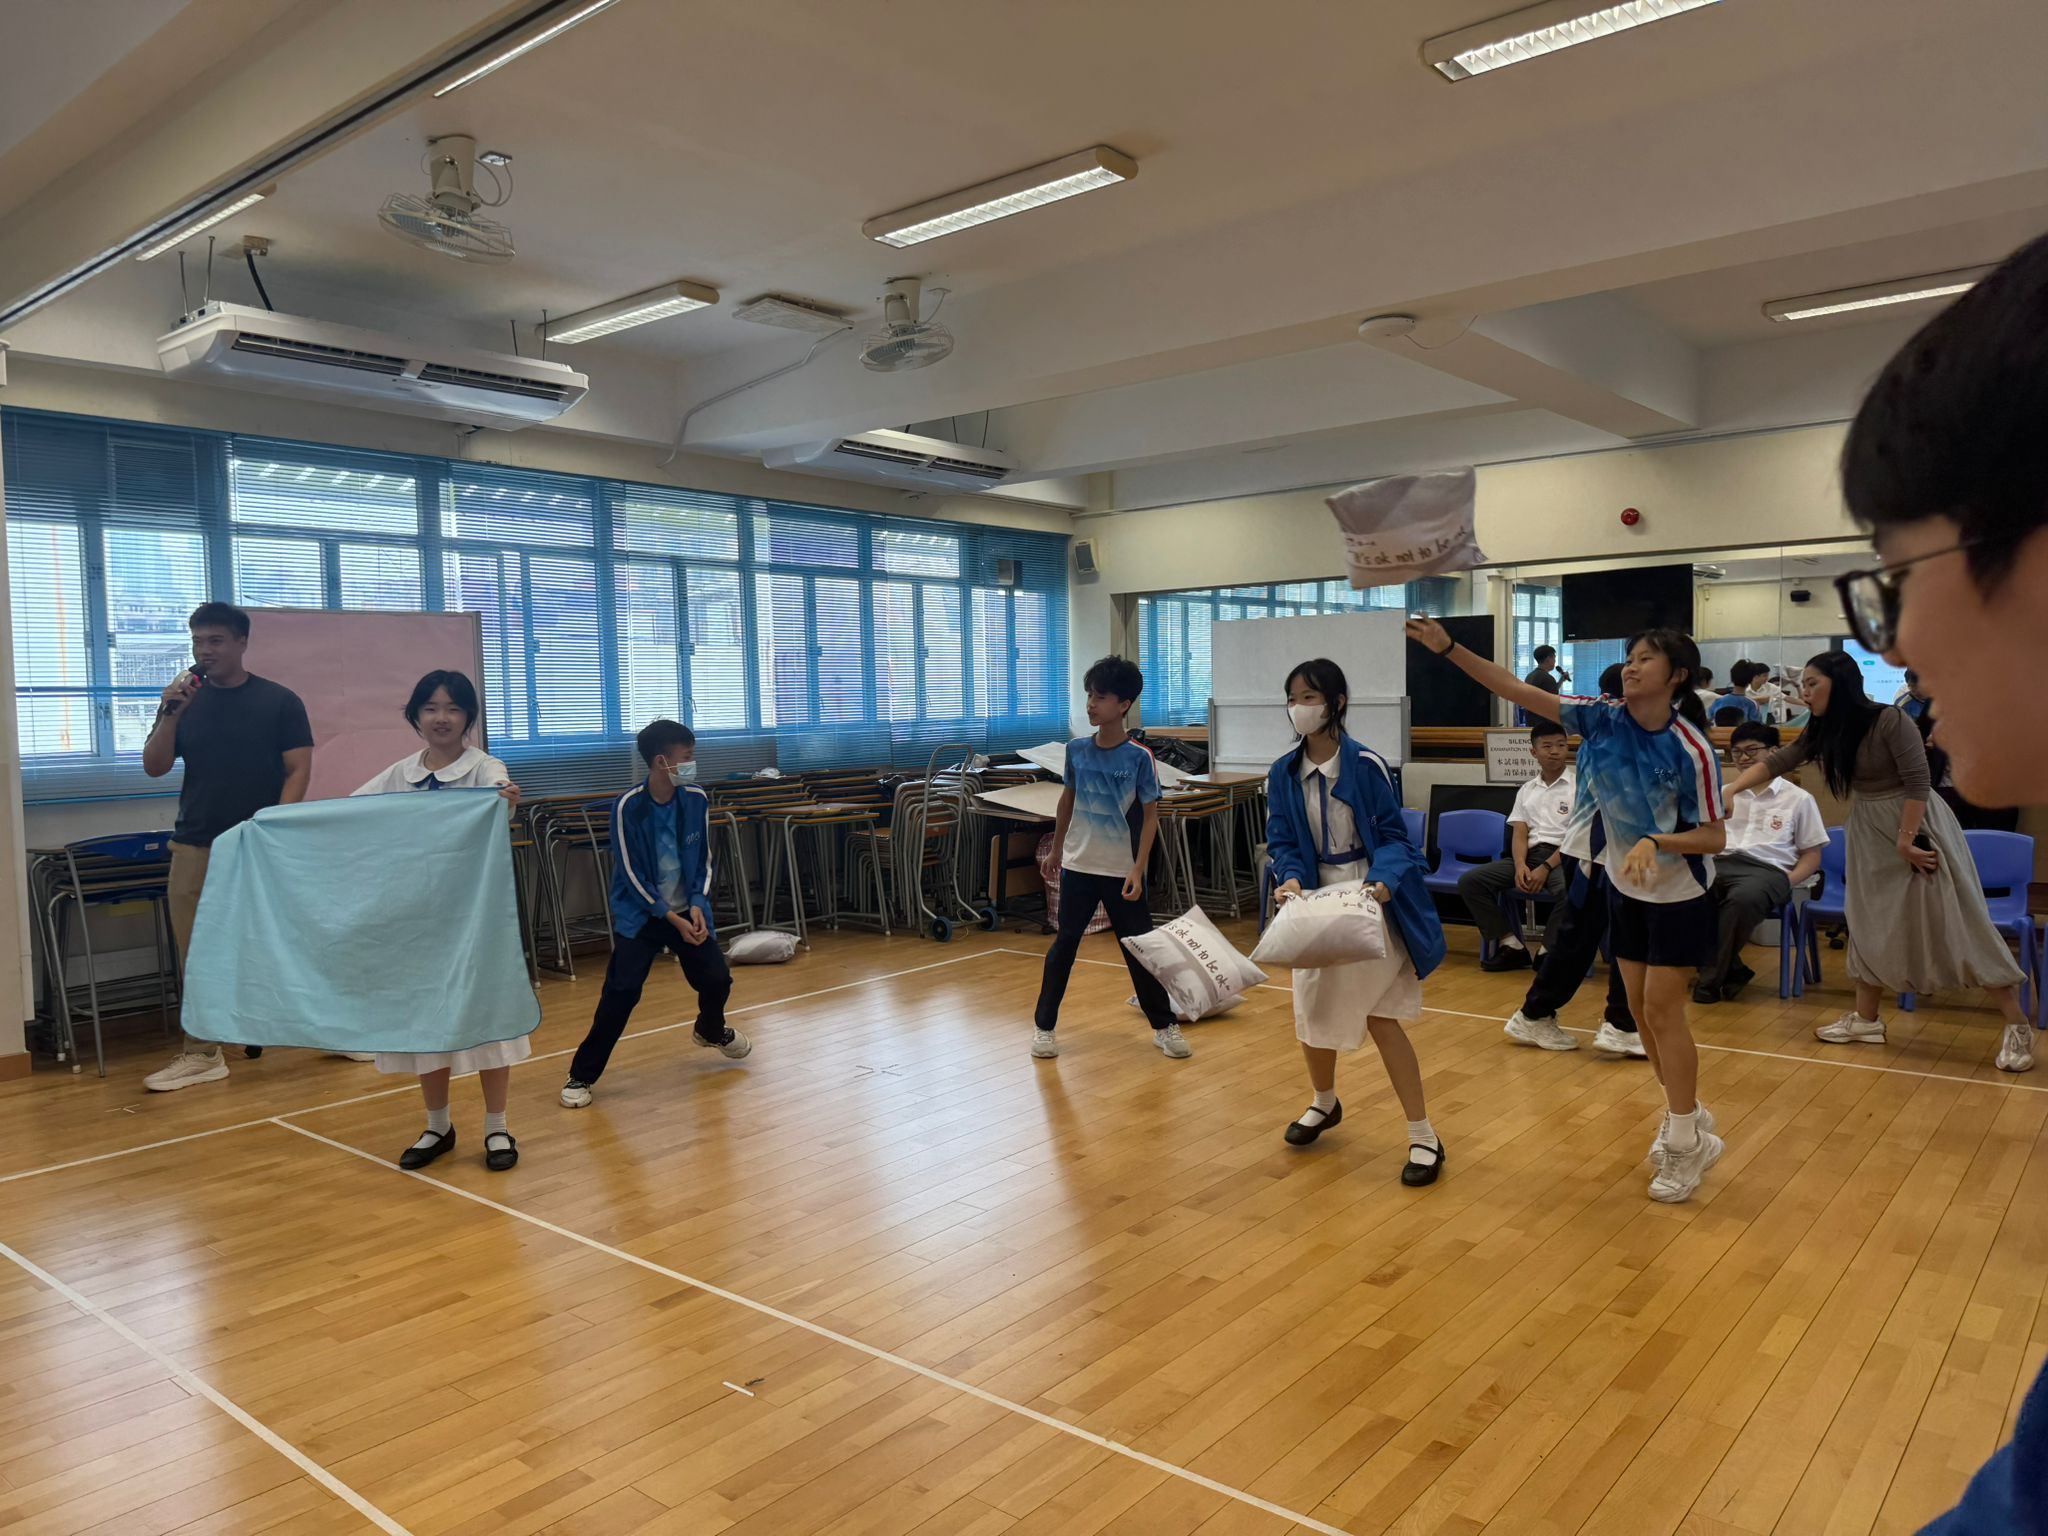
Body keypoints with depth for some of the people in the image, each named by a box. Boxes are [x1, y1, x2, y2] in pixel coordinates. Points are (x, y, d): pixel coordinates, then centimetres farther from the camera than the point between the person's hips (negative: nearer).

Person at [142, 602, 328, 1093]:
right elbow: (154, 767, 3)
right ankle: (201, 1053, 13)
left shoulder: (279, 701, 0)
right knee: (197, 954, 5)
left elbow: (298, 770, -4)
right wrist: (172, 713, -11)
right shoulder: (184, 700, 8)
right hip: (196, 846, 3)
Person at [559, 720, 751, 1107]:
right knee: (621, 992, -13)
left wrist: (697, 906, -12)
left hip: (688, 911, 4)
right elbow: (632, 876, -15)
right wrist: (672, 919, -17)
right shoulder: (628, 807, -19)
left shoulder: (697, 799, -6)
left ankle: (711, 1031, 40)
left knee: (716, 979, 5)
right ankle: (582, 1075, 1)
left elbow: (704, 861, 3)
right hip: (640, 915, -4)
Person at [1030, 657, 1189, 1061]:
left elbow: (1150, 815, -8)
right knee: (1063, 945, 7)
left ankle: (1164, 1026, 20)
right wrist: (1056, 848, 18)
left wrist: (1138, 869, -14)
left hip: (1123, 871, -2)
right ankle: (1044, 1026, 18)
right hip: (1078, 866, 2)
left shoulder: (1139, 757, -10)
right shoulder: (1076, 749, -1)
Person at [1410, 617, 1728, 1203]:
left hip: (1678, 896, -5)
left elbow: (1714, 836, -18)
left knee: (1661, 1009, -4)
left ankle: (1688, 1142, 11)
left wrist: (1656, 842, -36)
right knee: (1639, 1007, 11)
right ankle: (1686, 1114, 31)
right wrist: (1448, 649, -22)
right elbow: (1516, 690, -14)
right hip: (1625, 886, 5)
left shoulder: (1691, 748, -23)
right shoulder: (1602, 720, -11)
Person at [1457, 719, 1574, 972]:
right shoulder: (1526, 790, 17)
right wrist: (1520, 865, -13)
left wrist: (1546, 868, -17)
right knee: (1470, 880, -15)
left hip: (1564, 857, -5)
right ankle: (1511, 945, -15)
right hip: (1530, 855, 5)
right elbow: (1519, 834, 9)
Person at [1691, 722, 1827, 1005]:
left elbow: (1812, 855, 14)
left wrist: (1786, 883, -6)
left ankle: (1711, 978, -22)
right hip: (1722, 862, 3)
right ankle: (1731, 969, -19)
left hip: (1768, 869, -3)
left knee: (1743, 898, -41)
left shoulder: (1798, 798, 16)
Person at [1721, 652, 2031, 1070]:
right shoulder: (1822, 731, -1)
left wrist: (1906, 840, -21)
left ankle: (2017, 1025, 5)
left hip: (1918, 823, -7)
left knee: (1955, 924, -4)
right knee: (1870, 923, 11)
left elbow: (1918, 783, -21)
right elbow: (1777, 762, 2)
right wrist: (1731, 788, -11)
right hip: (1869, 831, 7)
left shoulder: (1889, 720, -22)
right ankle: (1866, 1018, 21)